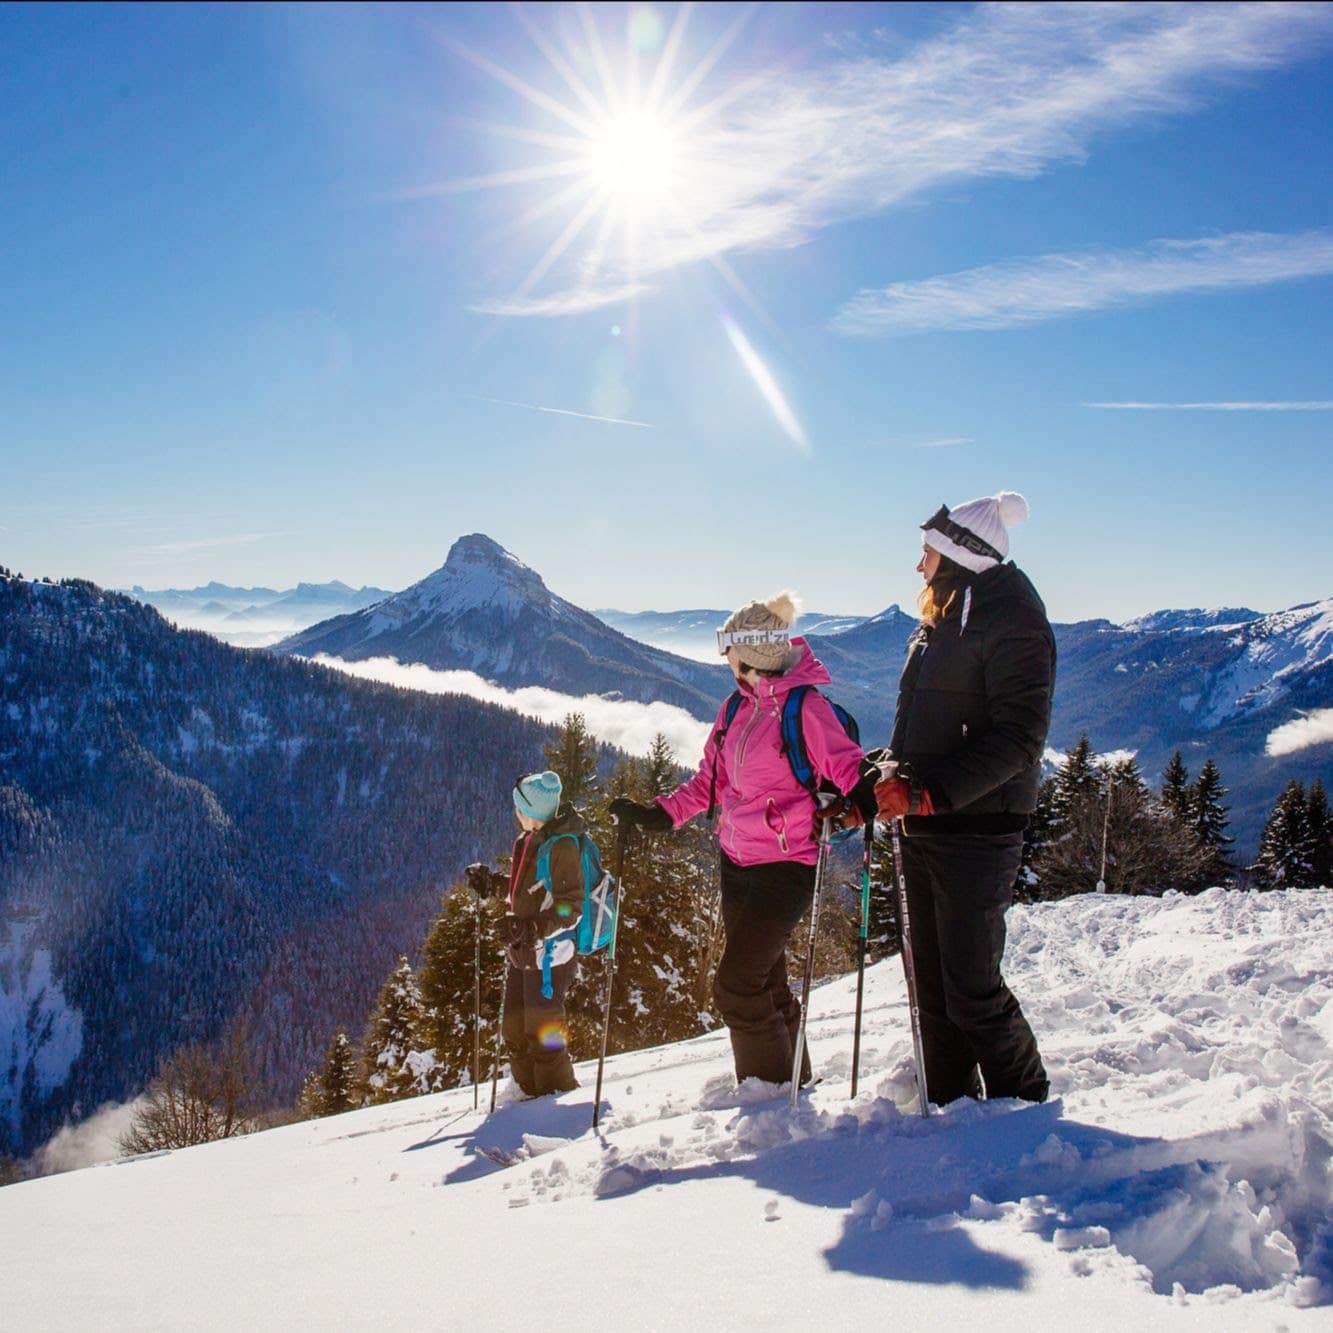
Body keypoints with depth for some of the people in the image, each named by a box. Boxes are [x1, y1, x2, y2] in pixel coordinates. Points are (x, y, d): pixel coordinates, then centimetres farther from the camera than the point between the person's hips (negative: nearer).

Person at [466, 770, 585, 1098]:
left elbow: (570, 906, -20)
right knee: (515, 1030, 15)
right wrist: (492, 883, 17)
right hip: (523, 951, 9)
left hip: (548, 953, -9)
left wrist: (531, 928, -28)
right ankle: (530, 1093, 29)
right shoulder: (528, 840, 8)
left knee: (543, 1033, -2)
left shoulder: (562, 846, -18)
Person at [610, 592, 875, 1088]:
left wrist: (863, 795, -39)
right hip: (737, 859, 8)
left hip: (786, 865, -8)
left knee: (736, 987, -9)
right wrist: (658, 814, 9)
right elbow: (711, 781, 16)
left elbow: (847, 769, -18)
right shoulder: (737, 707, 9)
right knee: (764, 982, 15)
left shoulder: (806, 707, -14)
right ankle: (793, 1083, 31)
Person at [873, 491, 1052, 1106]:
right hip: (922, 827, 9)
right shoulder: (939, 621, 16)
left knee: (972, 989, -4)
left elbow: (1018, 739, -19)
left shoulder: (1012, 623, -11)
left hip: (976, 830, -9)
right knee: (933, 985, 12)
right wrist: (881, 785, 8)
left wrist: (928, 793, -25)